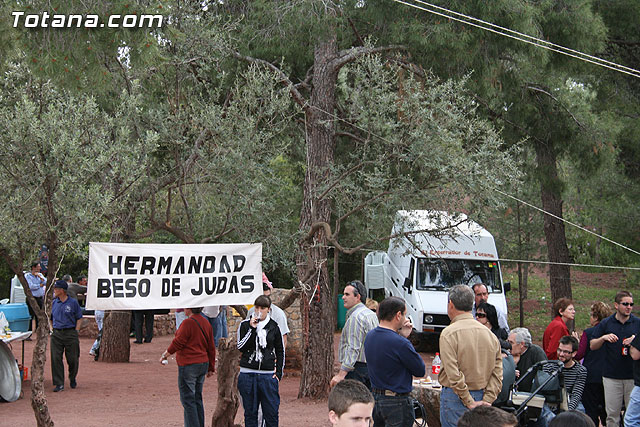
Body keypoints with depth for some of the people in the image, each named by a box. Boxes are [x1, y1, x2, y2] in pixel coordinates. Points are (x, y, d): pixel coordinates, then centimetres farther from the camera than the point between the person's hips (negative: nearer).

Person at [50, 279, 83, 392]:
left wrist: (75, 331, -3)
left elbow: (79, 318, 5)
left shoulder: (73, 303, 0)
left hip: (70, 333, -3)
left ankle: (72, 379, 27)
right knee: (56, 358, -6)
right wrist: (53, 329, 8)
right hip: (56, 334, 3)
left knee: (72, 359, 2)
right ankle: (59, 384, -2)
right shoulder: (54, 303, 10)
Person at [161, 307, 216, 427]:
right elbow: (211, 347, 15)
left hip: (188, 365, -8)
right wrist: (211, 367, 21)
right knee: (197, 398, 16)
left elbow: (178, 342, -14)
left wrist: (165, 354, 1)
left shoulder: (188, 322, -16)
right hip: (203, 363, 8)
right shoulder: (206, 323, 10)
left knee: (187, 399, -3)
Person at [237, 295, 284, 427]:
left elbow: (280, 351, 13)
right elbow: (240, 347, -9)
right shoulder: (245, 325, 3)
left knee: (271, 411, -1)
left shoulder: (274, 326, 5)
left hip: (268, 375, 0)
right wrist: (252, 329, -15)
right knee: (250, 412, 6)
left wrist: (279, 372, 5)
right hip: (248, 374, 0)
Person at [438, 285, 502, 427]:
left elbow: (453, 375, -18)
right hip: (481, 396, 6)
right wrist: (487, 400, 1)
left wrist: (470, 403, -12)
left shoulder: (449, 333, -12)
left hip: (456, 397, -6)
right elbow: (497, 371, 3)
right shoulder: (490, 334, 6)